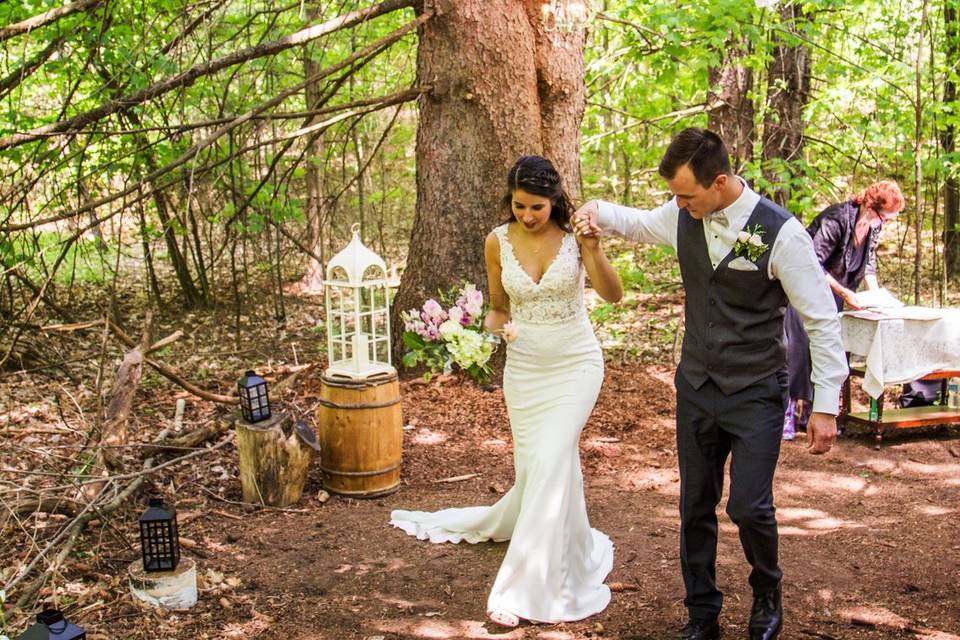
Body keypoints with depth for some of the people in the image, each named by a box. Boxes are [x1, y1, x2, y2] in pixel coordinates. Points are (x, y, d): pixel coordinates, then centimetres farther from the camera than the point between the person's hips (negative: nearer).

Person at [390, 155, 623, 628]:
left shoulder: (574, 233, -10)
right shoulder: (498, 242, -4)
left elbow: (613, 295, -16)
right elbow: (498, 307, 8)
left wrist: (593, 249, -31)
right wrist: (493, 329, -14)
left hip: (575, 363, -3)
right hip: (524, 366, 3)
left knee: (549, 463, -14)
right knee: (534, 466, 7)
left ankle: (522, 588, -3)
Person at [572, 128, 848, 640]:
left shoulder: (781, 233, -19)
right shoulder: (682, 218, -4)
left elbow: (822, 321, -13)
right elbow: (637, 222, 20)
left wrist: (826, 406, -12)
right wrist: (597, 210, -2)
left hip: (756, 393, -5)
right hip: (696, 387, 5)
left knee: (749, 506, -9)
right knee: (695, 506, 11)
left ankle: (767, 594, 25)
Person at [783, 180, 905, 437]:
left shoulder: (873, 226, -2)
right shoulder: (837, 218, -26)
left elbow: (868, 261, 11)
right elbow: (813, 264, -26)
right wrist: (844, 293, -24)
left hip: (831, 291, 8)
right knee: (800, 345, -12)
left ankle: (808, 413, 10)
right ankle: (786, 411, -7)